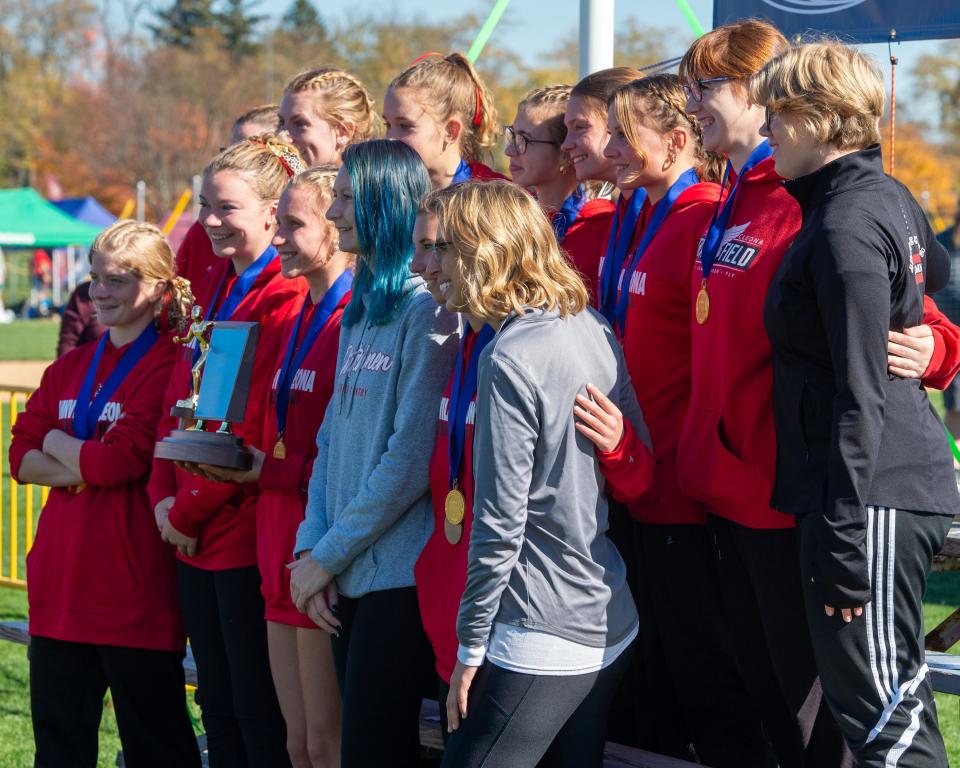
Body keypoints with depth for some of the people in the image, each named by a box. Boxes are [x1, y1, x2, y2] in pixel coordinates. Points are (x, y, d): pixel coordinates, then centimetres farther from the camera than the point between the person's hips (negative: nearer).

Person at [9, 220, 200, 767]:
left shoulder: (168, 367, -9)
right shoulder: (70, 368, 15)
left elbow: (122, 459, -17)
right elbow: (21, 457, 8)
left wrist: (56, 444, 0)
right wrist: (87, 466, -10)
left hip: (133, 592, -7)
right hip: (61, 588, 7)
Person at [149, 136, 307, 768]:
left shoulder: (287, 299, -13)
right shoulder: (215, 292, 15)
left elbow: (255, 427, -18)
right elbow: (177, 404, 15)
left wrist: (189, 510, -12)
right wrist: (165, 496, 1)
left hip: (247, 533, -9)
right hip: (196, 537, 9)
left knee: (259, 716, -2)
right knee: (219, 710, 13)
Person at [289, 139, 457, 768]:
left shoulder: (426, 306, -12)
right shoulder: (360, 307, 15)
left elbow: (412, 457, -17)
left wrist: (329, 553, -12)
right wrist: (311, 547, 2)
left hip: (397, 573, -8)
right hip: (348, 574, 8)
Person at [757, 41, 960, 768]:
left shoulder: (845, 227, -16)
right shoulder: (891, 198, 10)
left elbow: (860, 395, -19)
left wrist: (842, 535, -19)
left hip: (871, 490, -10)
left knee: (880, 708, -7)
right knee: (896, 698, 14)